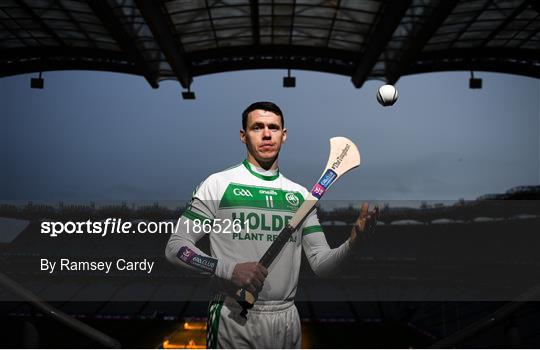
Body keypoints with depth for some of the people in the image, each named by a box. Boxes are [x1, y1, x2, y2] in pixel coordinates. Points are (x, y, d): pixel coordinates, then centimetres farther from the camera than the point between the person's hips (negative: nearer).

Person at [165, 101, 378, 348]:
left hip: (288, 320, 4)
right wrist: (229, 269, -20)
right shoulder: (218, 184, -3)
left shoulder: (301, 195, 9)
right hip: (234, 319, -4)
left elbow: (320, 264, 8)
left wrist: (351, 243, -13)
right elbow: (175, 247, -5)